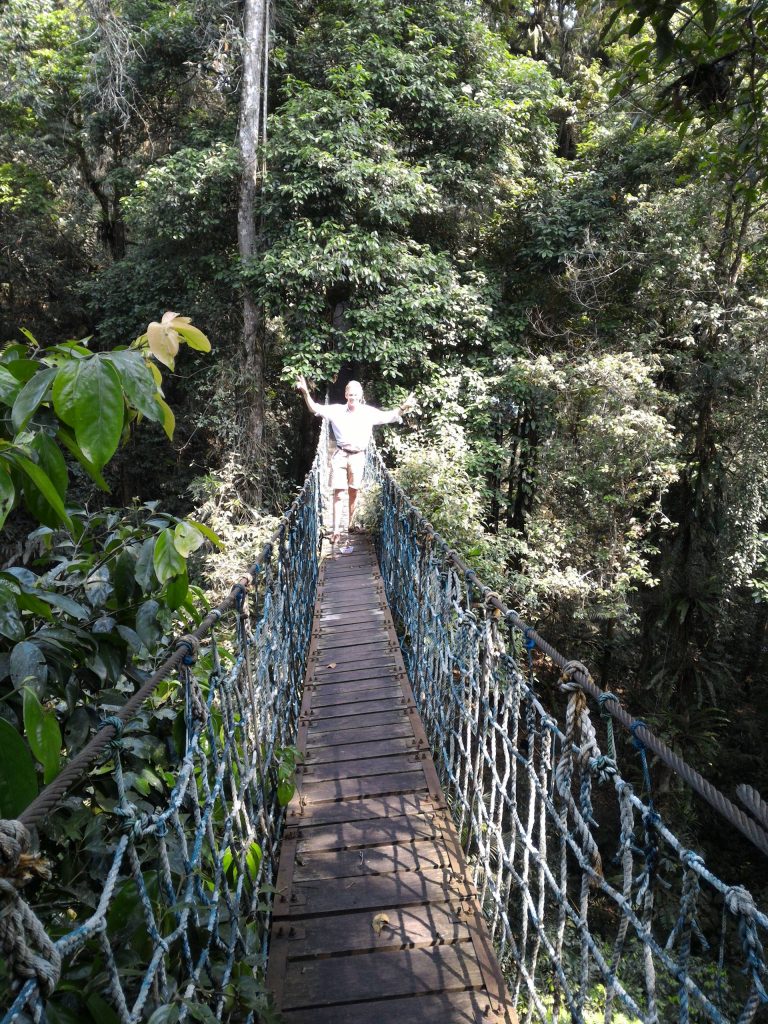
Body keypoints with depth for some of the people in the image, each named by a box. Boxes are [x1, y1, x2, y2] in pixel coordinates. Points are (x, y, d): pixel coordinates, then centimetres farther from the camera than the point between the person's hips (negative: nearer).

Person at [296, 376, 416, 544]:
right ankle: (336, 530, -1)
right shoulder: (336, 410, 1)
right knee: (338, 494, -4)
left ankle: (351, 524, 26)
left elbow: (390, 416, -1)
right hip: (340, 455, -1)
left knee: (354, 493, 11)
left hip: (358, 456, 1)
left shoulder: (369, 412, 1)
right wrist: (306, 393, -18)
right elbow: (314, 408, -2)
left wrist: (403, 408, -19)